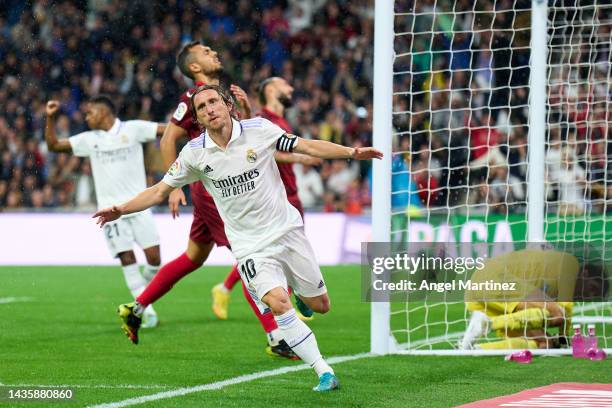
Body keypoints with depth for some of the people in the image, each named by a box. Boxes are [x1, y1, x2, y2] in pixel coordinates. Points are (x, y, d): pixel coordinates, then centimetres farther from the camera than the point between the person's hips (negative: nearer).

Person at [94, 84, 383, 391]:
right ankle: (324, 372, -19)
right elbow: (160, 191, 2)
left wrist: (351, 152, -14)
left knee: (320, 306, 6)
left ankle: (300, 293, 44)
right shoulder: (194, 153, -5)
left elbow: (308, 147, -3)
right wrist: (121, 210, -11)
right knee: (278, 304, -25)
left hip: (287, 229, 1)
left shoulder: (259, 130, -7)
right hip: (250, 247, -1)